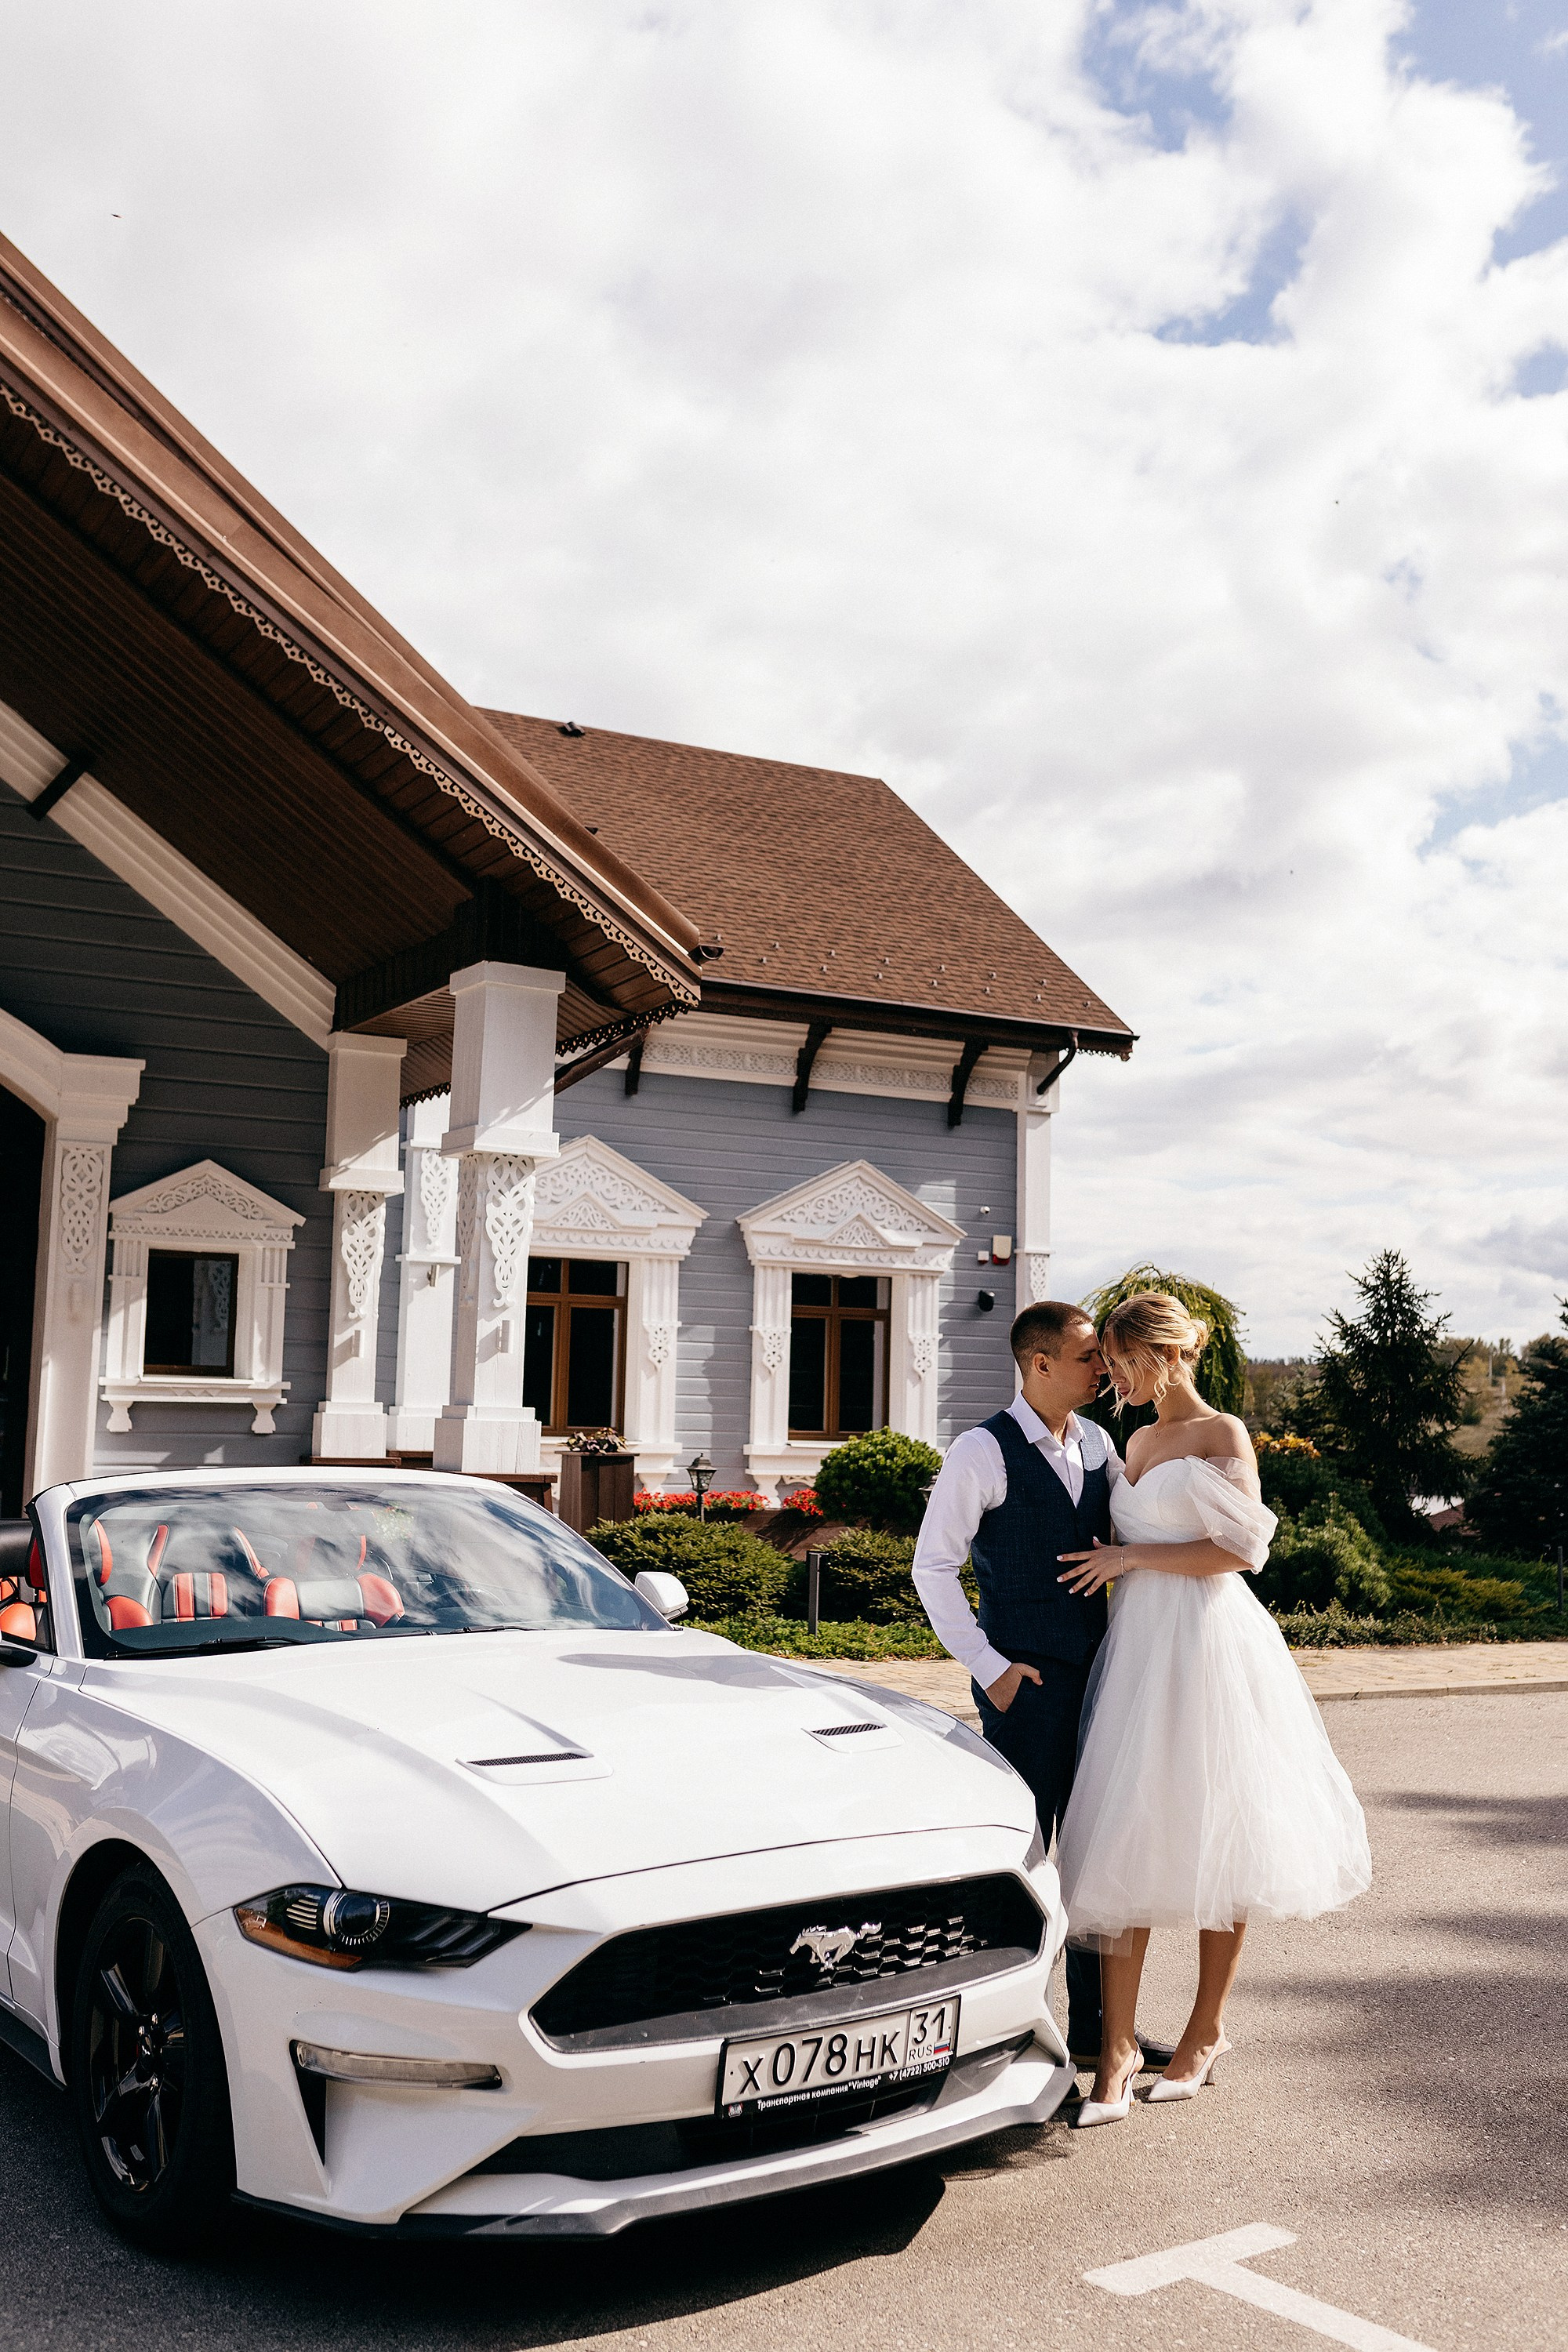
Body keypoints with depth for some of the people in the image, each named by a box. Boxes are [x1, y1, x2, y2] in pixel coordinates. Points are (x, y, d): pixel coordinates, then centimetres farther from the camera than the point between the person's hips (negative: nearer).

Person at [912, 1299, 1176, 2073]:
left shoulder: (1097, 1444, 9)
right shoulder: (982, 1451, -10)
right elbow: (933, 1566, -8)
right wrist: (988, 1666, -11)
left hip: (1096, 1673, 7)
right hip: (1027, 1683, -6)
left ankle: (1094, 2024, 26)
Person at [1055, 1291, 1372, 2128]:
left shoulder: (1222, 1432, -5)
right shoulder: (1138, 1441, 17)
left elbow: (1238, 1549, -14)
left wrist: (1130, 1557, -11)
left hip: (1207, 1643, -6)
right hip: (1138, 1643, 6)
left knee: (1210, 1837, 4)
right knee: (1122, 1837, -1)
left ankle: (1207, 2028, 21)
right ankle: (1117, 2048, 2)